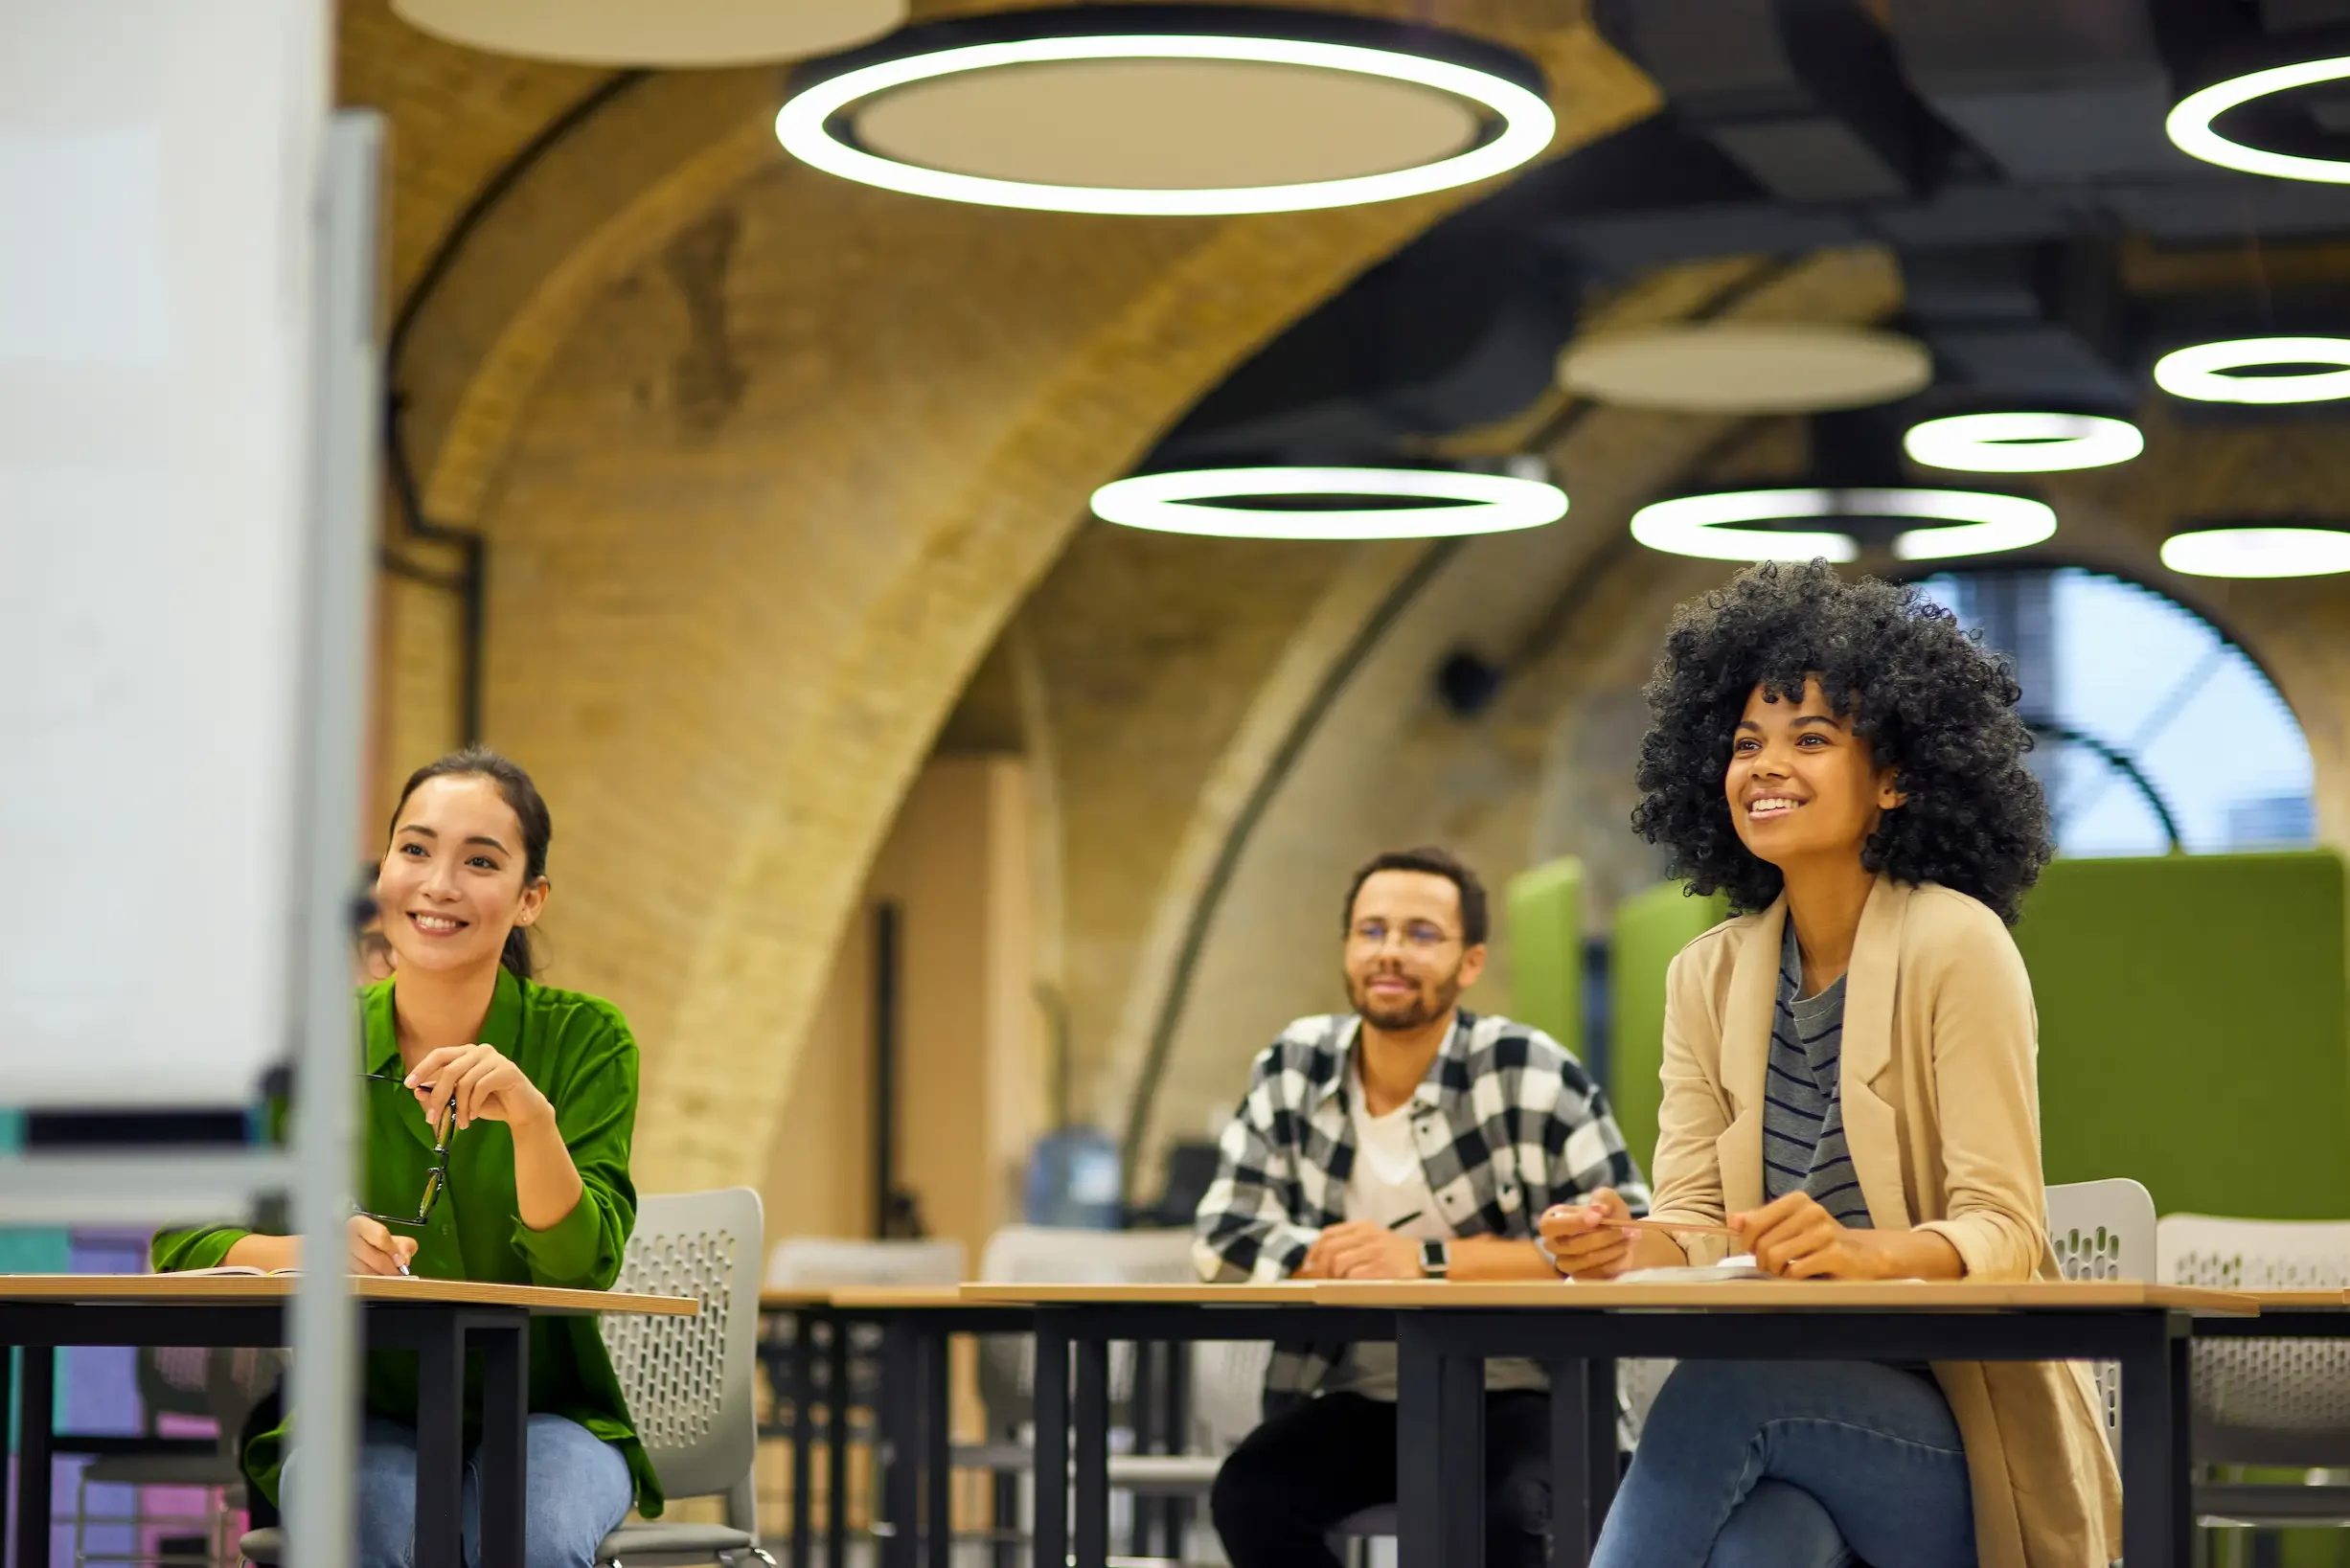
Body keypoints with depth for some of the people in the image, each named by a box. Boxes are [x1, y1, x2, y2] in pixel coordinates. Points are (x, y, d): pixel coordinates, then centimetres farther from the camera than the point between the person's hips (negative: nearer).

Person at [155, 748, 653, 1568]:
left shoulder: (583, 1038, -6)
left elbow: (582, 1268, -15)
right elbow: (179, 1236, -6)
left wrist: (532, 1118, -33)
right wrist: (308, 1248, -26)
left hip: (542, 1414, 0)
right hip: (361, 1409, 1)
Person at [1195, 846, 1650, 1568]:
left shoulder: (1532, 1076, -10)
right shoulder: (1293, 1068, 3)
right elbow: (1222, 1237, 1)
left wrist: (1430, 1261, -21)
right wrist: (1351, 1261, -17)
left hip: (1517, 1396, -4)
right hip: (1358, 1400, 4)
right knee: (1248, 1494, -23)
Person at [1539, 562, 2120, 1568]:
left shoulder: (1954, 945, -7)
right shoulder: (1709, 976, 11)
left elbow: (2003, 1231, -13)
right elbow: (1698, 1228, 4)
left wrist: (1863, 1250, -34)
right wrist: (1626, 1251, -20)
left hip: (1962, 1446, -3)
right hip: (1793, 1395, 3)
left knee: (1720, 1383, -32)